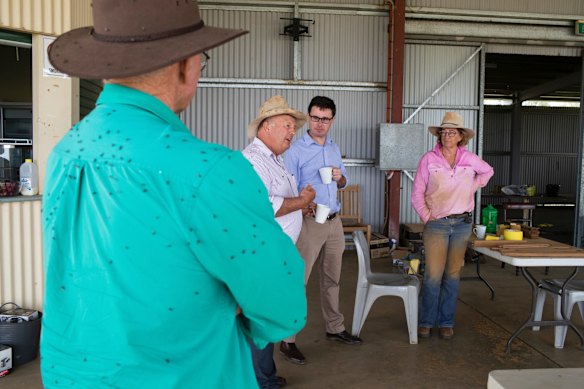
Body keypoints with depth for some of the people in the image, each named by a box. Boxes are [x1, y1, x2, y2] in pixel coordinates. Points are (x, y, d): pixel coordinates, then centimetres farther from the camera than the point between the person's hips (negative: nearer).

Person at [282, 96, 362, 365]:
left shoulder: (334, 149, 12)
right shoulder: (296, 150, -8)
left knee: (332, 278, 17)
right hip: (309, 222, -6)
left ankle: (335, 328, 32)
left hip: (334, 222, 7)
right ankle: (287, 340, 5)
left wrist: (340, 178, -3)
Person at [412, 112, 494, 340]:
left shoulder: (469, 159, 4)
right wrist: (426, 217, -7)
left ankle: (446, 322, 19)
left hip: (462, 223, 3)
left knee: (453, 274, 7)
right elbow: (417, 194, -1)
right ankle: (425, 322, 9)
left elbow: (488, 171, 25)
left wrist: (473, 188, 12)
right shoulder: (429, 159, -4)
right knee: (433, 274, -6)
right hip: (437, 223, -2)